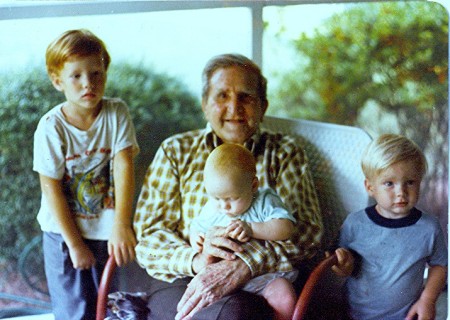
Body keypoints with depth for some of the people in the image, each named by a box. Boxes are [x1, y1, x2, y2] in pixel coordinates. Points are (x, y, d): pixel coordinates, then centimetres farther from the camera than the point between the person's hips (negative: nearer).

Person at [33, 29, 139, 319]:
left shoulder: (117, 113, -8)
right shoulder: (52, 127, -14)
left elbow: (124, 166, -16)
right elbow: (51, 188, -12)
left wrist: (121, 226, -25)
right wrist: (74, 244, -12)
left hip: (108, 232, 2)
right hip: (64, 232, -2)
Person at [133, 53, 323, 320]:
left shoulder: (284, 154, 16)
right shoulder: (175, 151, 17)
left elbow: (308, 230, -1)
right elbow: (147, 237, 7)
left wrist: (243, 265, -19)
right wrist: (196, 259, -16)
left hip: (257, 289, 0)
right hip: (180, 285, 0)